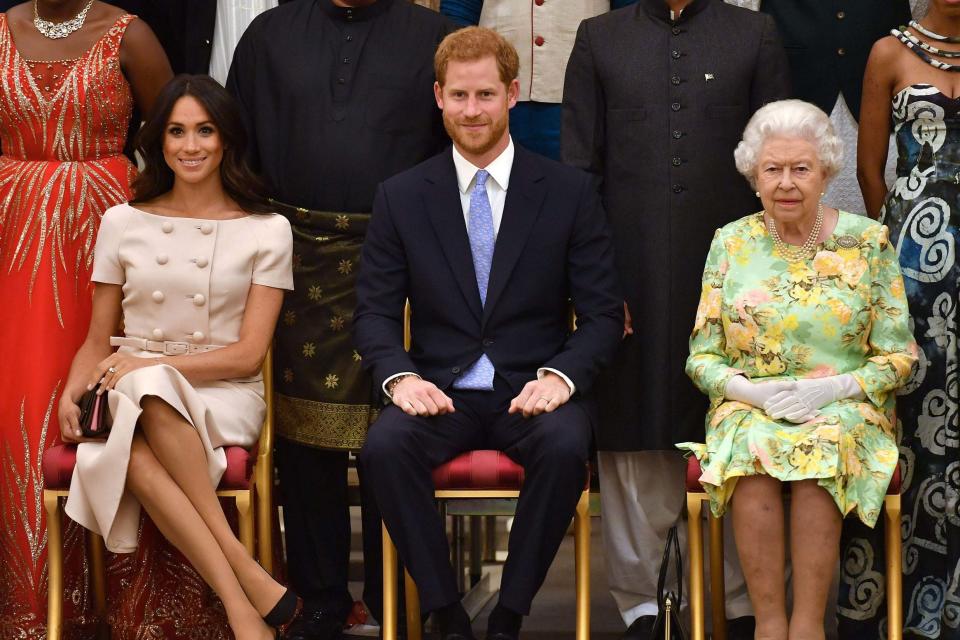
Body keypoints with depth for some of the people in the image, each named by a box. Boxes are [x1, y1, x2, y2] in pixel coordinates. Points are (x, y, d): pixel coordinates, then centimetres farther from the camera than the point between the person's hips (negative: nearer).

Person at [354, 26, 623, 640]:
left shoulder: (570, 192, 4)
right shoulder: (401, 197, 7)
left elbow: (603, 312, 3)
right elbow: (375, 310, 6)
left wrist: (561, 375, -16)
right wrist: (400, 375, -14)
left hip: (534, 389, -1)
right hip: (441, 390, 1)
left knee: (565, 447, -34)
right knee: (384, 446, -31)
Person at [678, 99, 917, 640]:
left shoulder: (868, 241, 3)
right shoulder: (732, 243, 7)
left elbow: (898, 355, 3)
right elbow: (702, 357, 7)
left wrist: (836, 388, -14)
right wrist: (751, 390, -13)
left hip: (846, 408, -1)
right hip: (749, 407, 1)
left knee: (823, 445, -35)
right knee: (753, 446, -33)